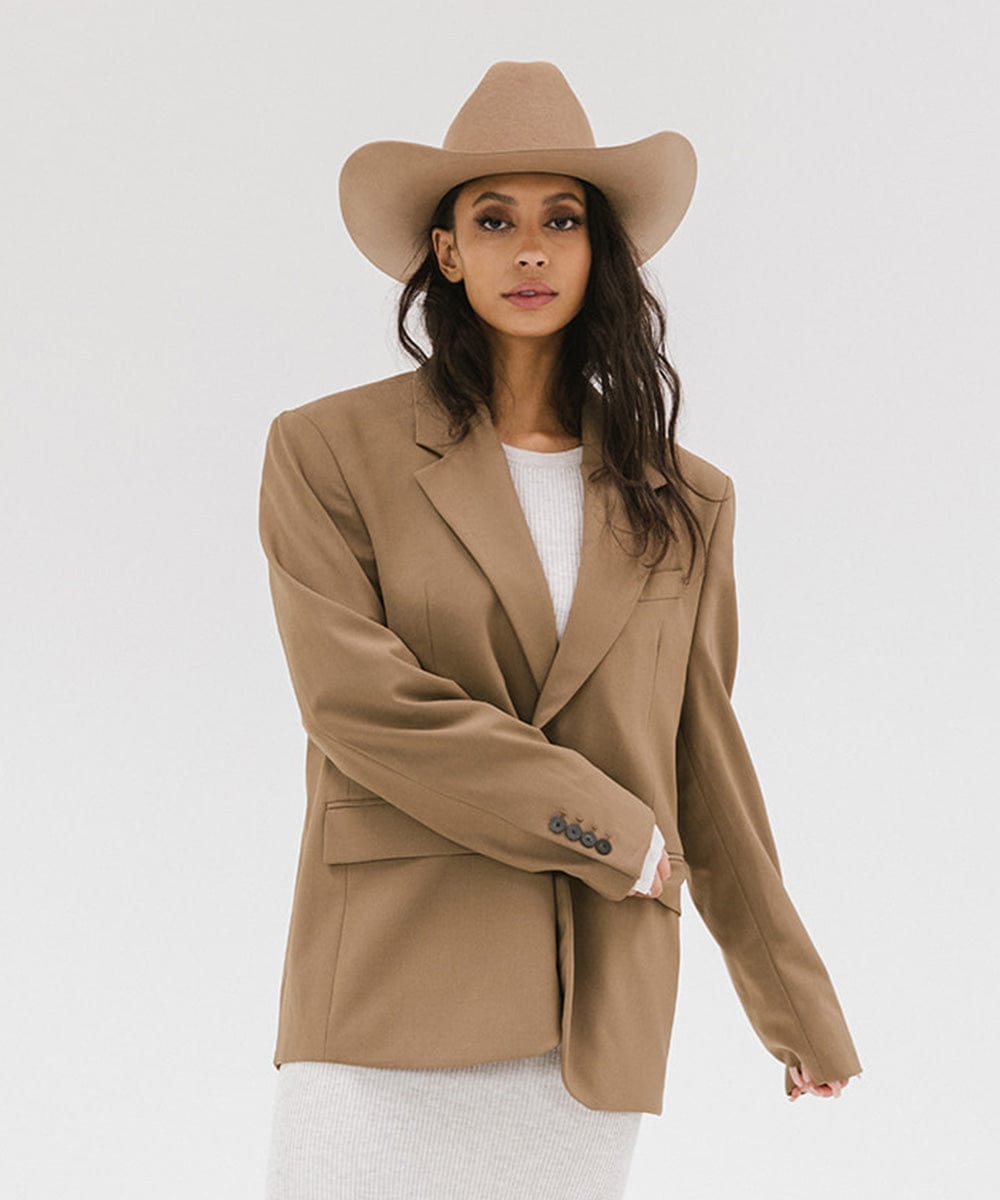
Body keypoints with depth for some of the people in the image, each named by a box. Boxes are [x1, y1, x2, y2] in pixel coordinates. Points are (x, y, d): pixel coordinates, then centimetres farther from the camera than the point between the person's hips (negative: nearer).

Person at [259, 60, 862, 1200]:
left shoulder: (681, 502, 13)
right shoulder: (330, 451, 4)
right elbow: (355, 697, -8)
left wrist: (795, 1000, 19)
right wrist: (610, 827, -7)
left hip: (594, 1013, 2)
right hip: (396, 984, -2)